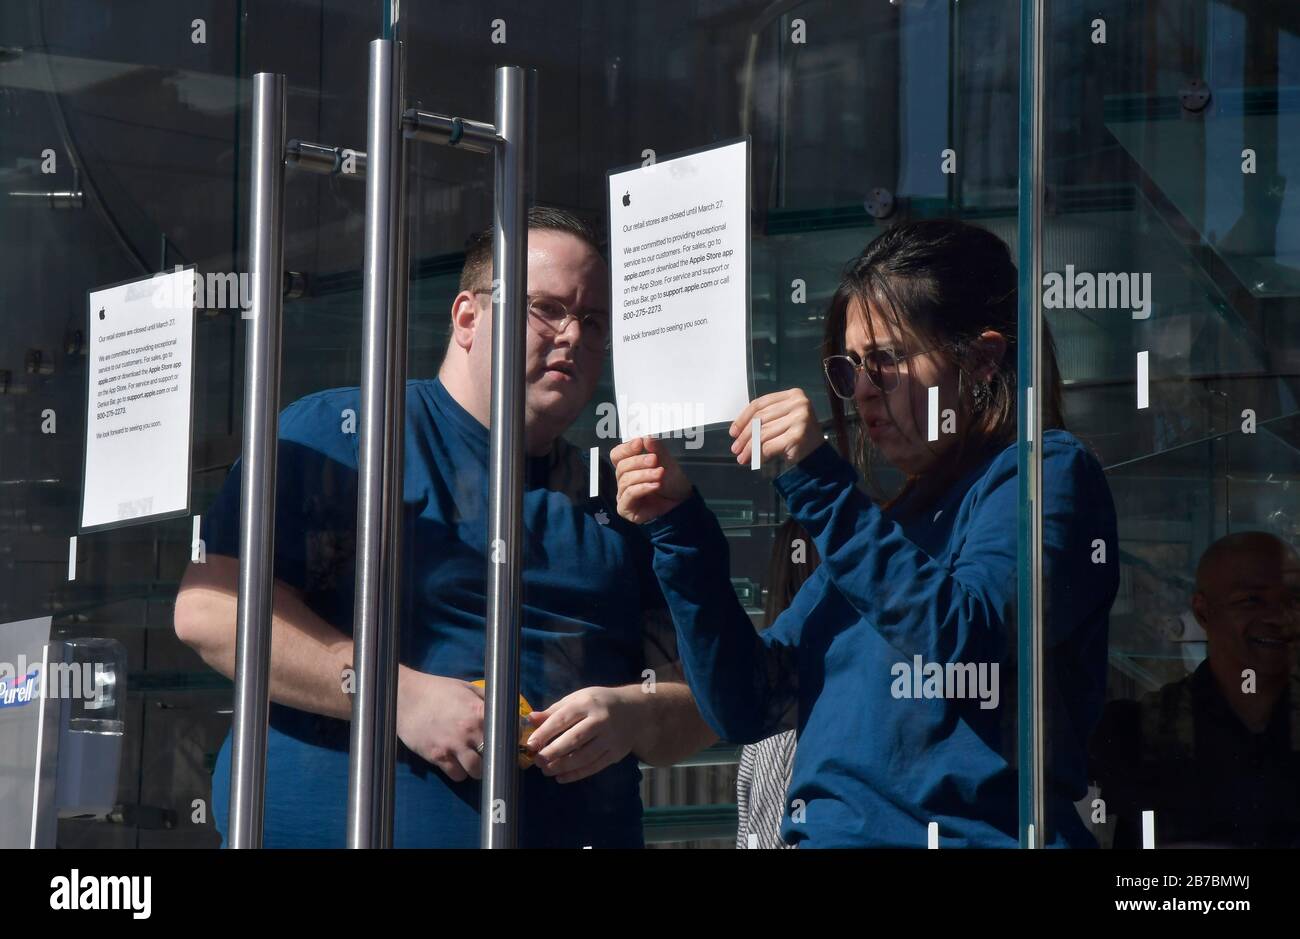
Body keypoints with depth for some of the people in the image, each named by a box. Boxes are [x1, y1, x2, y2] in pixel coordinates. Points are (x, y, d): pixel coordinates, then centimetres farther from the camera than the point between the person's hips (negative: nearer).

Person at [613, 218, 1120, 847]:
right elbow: (745, 707, 15)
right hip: (826, 832, 6)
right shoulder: (883, 522, 19)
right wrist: (679, 531, 7)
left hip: (961, 832, -6)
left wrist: (821, 488, -14)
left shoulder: (1044, 473, 1)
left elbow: (965, 648, -16)